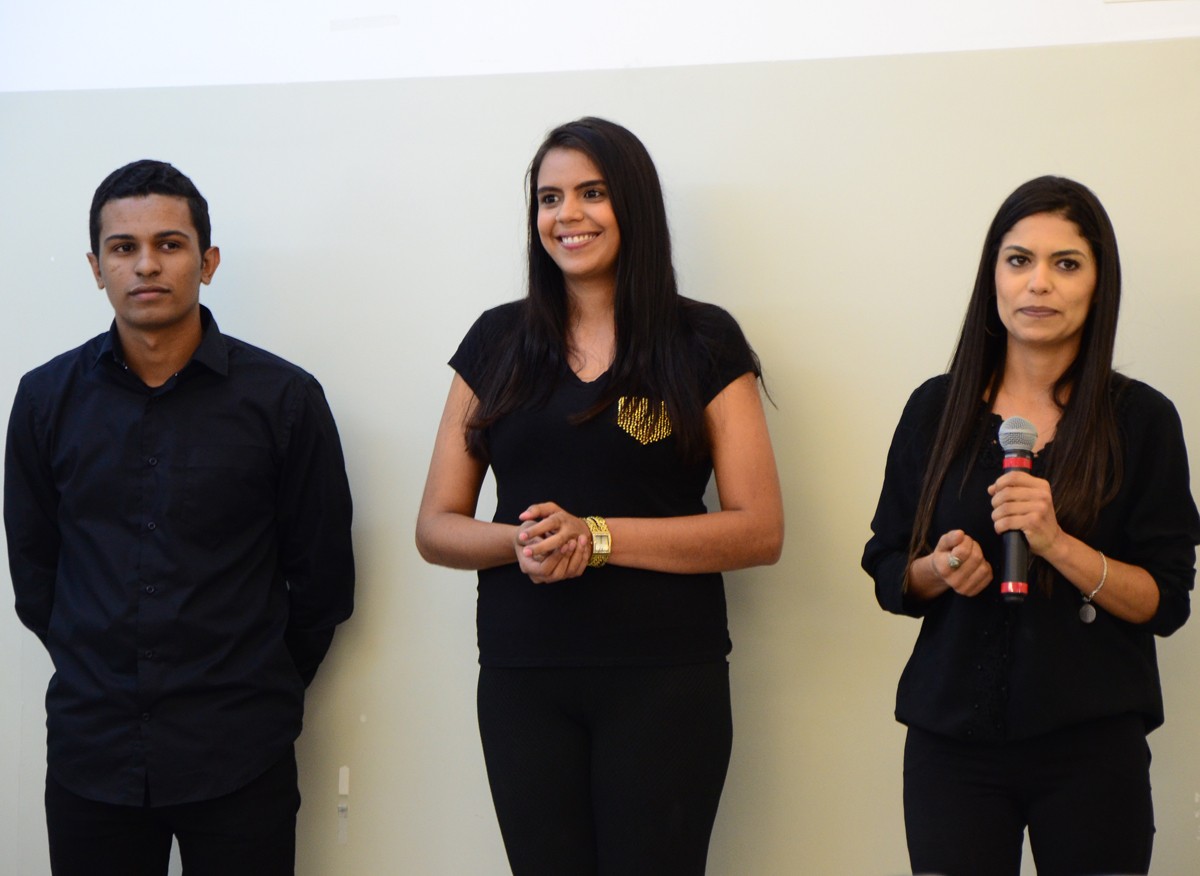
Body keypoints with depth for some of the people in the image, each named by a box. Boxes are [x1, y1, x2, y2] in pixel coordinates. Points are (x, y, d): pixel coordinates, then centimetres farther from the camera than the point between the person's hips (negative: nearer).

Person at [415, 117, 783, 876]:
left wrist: (597, 537, -16)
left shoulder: (702, 341, 0)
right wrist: (518, 542, -14)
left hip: (665, 678, -2)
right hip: (520, 678, 2)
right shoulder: (498, 342, 7)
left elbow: (760, 531, -6)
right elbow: (436, 528, 8)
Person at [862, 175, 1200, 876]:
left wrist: (1056, 543, -19)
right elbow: (888, 574, 9)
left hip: (1092, 746, -1)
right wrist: (939, 570, -12)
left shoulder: (1143, 420, 0)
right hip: (954, 739, 1)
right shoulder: (936, 409, 5)